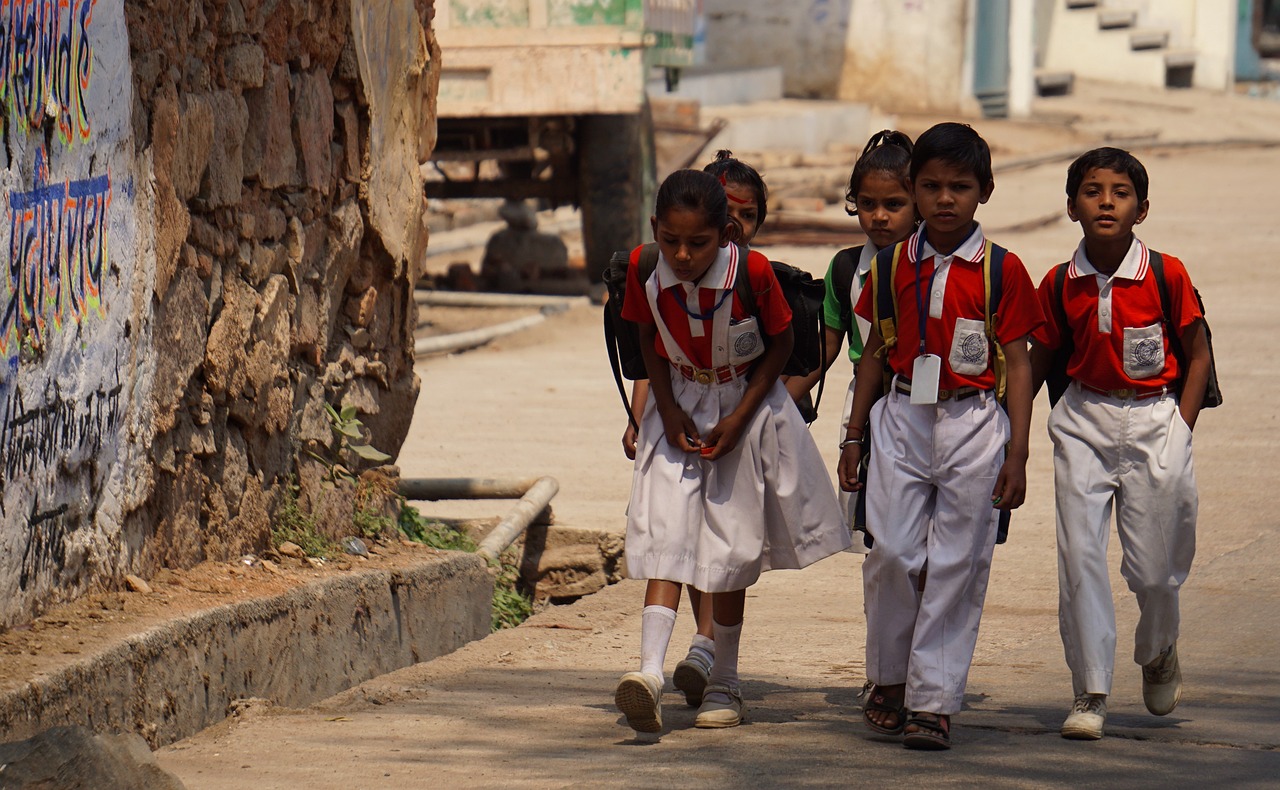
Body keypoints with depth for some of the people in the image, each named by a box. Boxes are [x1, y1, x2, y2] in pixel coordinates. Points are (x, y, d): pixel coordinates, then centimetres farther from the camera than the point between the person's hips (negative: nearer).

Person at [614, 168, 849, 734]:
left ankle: (724, 685, 19)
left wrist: (738, 420, -14)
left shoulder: (752, 272, -25)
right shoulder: (645, 270, -17)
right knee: (667, 533, -14)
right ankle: (650, 671, -26)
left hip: (748, 406, -1)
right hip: (680, 406, 1)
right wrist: (667, 408, -8)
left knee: (732, 549, 6)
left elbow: (781, 344, -9)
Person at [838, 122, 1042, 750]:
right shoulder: (894, 264, 6)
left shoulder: (1002, 270, -3)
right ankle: (888, 679, 17)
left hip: (972, 423, -2)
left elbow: (1018, 365, -1)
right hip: (901, 418, 2)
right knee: (891, 553, -3)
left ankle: (934, 700, 4)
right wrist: (853, 436, 13)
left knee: (957, 564, -1)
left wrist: (1016, 455, -4)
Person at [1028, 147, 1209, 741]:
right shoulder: (1060, 284, -1)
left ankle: (1158, 655, 36)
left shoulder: (1167, 276, -8)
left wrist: (1180, 430, -4)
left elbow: (1197, 355, 1)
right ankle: (1090, 693, 0)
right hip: (1083, 422, 2)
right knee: (1079, 554, -7)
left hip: (1154, 420, -2)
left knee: (1153, 567, 3)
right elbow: (1038, 362, 11)